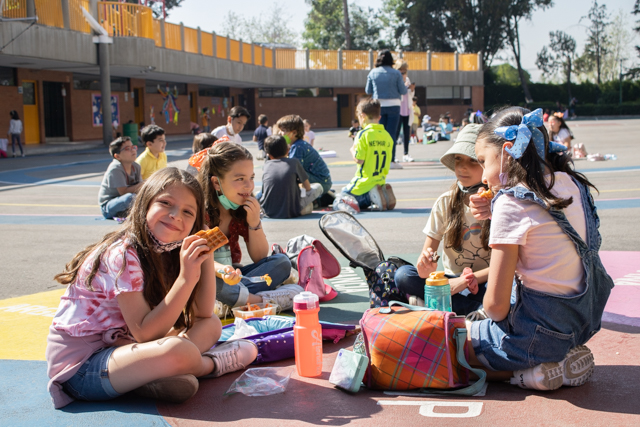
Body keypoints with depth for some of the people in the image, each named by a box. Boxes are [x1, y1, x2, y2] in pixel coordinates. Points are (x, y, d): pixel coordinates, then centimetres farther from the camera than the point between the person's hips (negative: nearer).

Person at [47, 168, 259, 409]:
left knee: (212, 326, 4)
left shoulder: (168, 251, 4)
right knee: (177, 350, -33)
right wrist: (186, 278, -31)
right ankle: (211, 365, 1)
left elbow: (204, 314, 2)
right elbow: (145, 333, -25)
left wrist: (207, 257, -8)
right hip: (80, 366, -9)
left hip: (119, 346, 9)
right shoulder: (122, 255, -21)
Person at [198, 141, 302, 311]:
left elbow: (260, 258, 4)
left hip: (232, 277, 6)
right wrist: (220, 270, -40)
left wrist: (255, 223, -13)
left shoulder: (245, 208, 2)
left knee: (281, 262, -11)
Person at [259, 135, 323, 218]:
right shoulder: (294, 162, 2)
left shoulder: (266, 165, 9)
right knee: (318, 187, 17)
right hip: (291, 212, -1)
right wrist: (300, 186, 36)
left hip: (268, 212, 2)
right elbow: (307, 187, 11)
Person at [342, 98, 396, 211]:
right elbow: (387, 162, 10)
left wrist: (353, 150, 3)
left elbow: (359, 160, -16)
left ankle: (371, 197, -14)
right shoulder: (387, 136, 6)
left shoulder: (363, 134, -14)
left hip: (365, 182, -7)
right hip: (381, 180, 7)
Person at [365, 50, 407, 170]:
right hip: (393, 105, -2)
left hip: (379, 105, 2)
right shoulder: (396, 73, -7)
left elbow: (368, 91, 7)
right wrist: (403, 83, 16)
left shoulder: (372, 73, 0)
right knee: (391, 133, 0)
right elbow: (403, 91, -4)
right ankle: (391, 160, -1)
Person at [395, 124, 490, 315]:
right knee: (403, 275, -23)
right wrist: (426, 266, -26)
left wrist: (468, 279, -22)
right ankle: (476, 310, -24)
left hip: (484, 284, -3)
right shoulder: (445, 202, 0)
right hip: (451, 281, 3)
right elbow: (428, 250, -1)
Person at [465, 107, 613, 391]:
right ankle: (562, 356, 13)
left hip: (541, 329, -8)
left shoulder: (512, 203, -20)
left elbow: (496, 304, -19)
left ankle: (545, 371, -2)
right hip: (582, 318, 8)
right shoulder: (570, 184, 1)